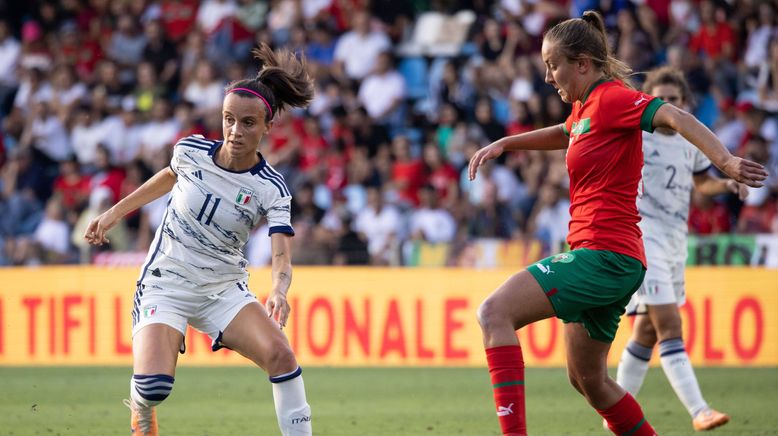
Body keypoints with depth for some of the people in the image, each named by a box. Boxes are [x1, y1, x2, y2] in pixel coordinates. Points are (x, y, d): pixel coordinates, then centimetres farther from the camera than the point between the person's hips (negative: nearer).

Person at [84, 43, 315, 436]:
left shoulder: (271, 190, -14)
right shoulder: (191, 151, -9)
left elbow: (282, 259, -25)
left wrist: (278, 292, -46)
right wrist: (115, 212, 21)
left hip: (225, 289, 0)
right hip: (165, 284, 0)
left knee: (280, 353, -26)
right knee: (153, 385, -21)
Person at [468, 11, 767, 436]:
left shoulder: (611, 98, -11)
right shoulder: (584, 108, 17)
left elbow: (674, 117, -26)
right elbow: (564, 134, 41)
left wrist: (725, 160, -40)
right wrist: (504, 144, 30)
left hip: (604, 256, -10)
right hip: (606, 259, 10)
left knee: (495, 312, -21)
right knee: (587, 380, 19)